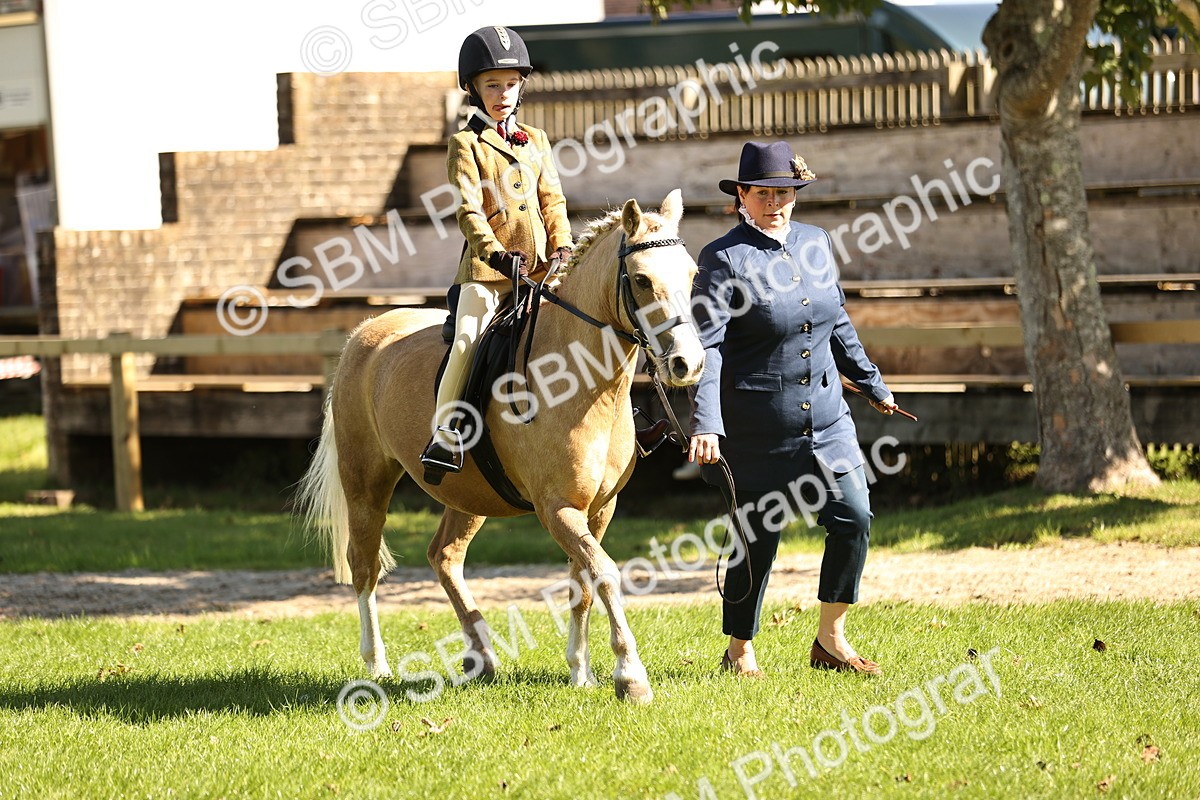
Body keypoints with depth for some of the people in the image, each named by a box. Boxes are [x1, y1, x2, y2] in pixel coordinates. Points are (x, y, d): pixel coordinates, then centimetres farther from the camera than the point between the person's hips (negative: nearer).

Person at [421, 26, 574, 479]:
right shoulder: (466, 145, 2)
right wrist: (494, 251, -21)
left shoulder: (536, 142, 17)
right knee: (466, 343, -18)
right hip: (487, 269, -4)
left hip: (540, 268, 4)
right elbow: (467, 208, -8)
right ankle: (445, 436, -15)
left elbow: (552, 200, 12)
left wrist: (562, 246, -4)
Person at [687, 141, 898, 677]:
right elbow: (707, 345, -19)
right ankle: (739, 651, 21)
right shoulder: (724, 259, -11)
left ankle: (830, 640, 10)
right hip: (756, 427, -5)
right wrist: (706, 424, -29)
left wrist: (872, 385, 25)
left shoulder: (815, 243, 8)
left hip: (826, 417, 5)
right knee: (758, 539, 3)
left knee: (854, 518, -4)